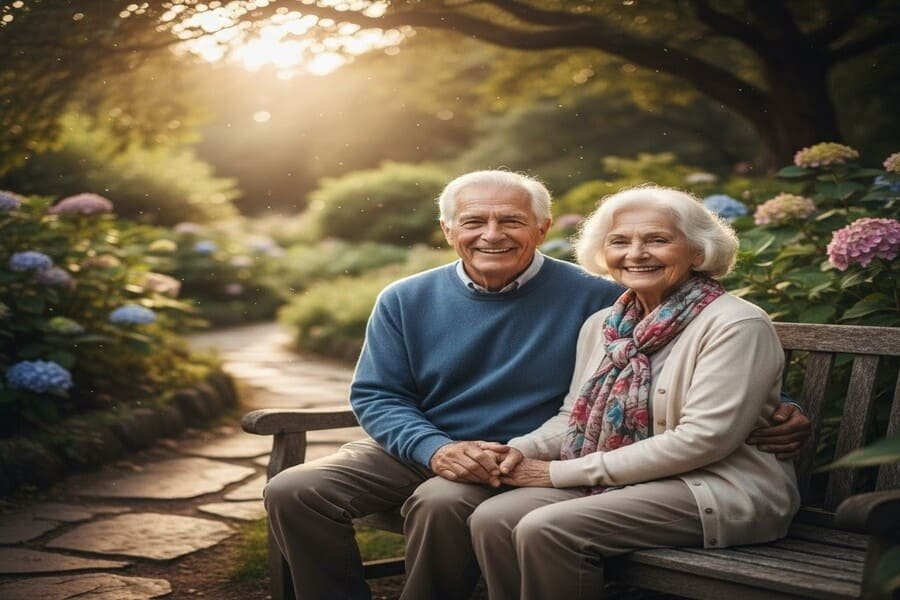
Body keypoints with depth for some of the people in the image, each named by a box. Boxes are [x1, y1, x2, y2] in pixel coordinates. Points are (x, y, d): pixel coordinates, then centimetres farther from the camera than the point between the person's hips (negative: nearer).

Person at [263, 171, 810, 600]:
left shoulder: (594, 300, -5)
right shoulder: (406, 301, 4)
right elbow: (375, 394, 3)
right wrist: (437, 449, -17)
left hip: (525, 462, -3)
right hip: (418, 449, 4)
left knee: (442, 503, -36)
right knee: (294, 491, -17)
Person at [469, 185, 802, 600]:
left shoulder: (737, 324, -12)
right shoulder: (603, 325, 11)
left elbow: (704, 438, -19)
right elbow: (574, 415, 17)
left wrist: (565, 472, -17)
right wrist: (522, 450, -7)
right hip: (619, 483, 7)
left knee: (546, 529, -26)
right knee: (491, 520, -16)